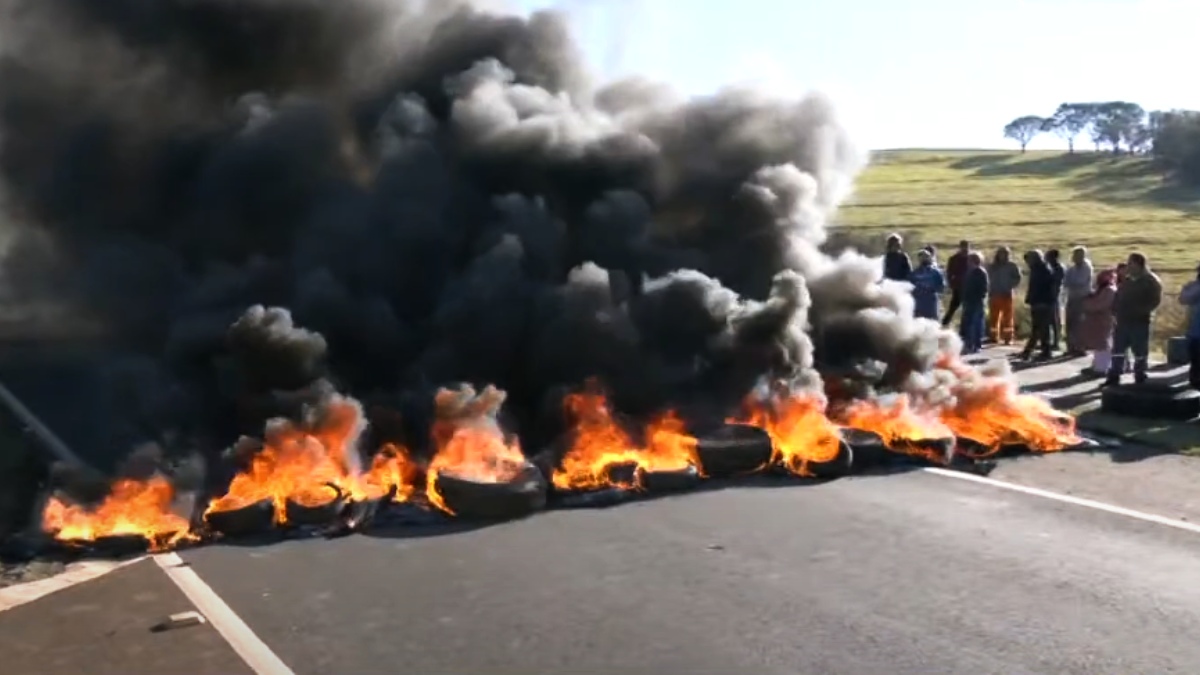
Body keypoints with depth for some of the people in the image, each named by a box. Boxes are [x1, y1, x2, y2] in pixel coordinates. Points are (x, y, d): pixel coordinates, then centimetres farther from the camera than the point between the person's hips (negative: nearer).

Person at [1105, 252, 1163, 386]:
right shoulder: (1126, 281, 14)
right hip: (1123, 321, 6)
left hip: (1140, 322, -6)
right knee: (1118, 349, 6)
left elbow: (1155, 301, -12)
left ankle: (1140, 379, 11)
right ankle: (1114, 377, 11)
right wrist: (1116, 310, 2)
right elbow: (1118, 298, 20)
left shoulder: (1151, 281, -6)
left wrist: (1139, 311, -22)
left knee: (1140, 352, 2)